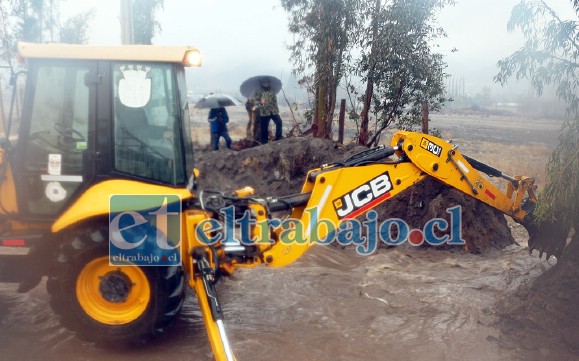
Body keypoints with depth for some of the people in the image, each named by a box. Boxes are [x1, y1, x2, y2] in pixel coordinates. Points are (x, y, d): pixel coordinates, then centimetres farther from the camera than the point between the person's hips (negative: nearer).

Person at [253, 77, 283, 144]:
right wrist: (261, 103, -24)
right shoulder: (259, 91, 0)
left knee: (279, 122, -13)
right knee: (264, 127, -1)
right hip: (264, 112, -3)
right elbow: (255, 101, -4)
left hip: (273, 111, 3)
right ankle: (264, 142, 10)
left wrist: (277, 110, 13)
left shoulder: (272, 91, 12)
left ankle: (278, 137, 0)